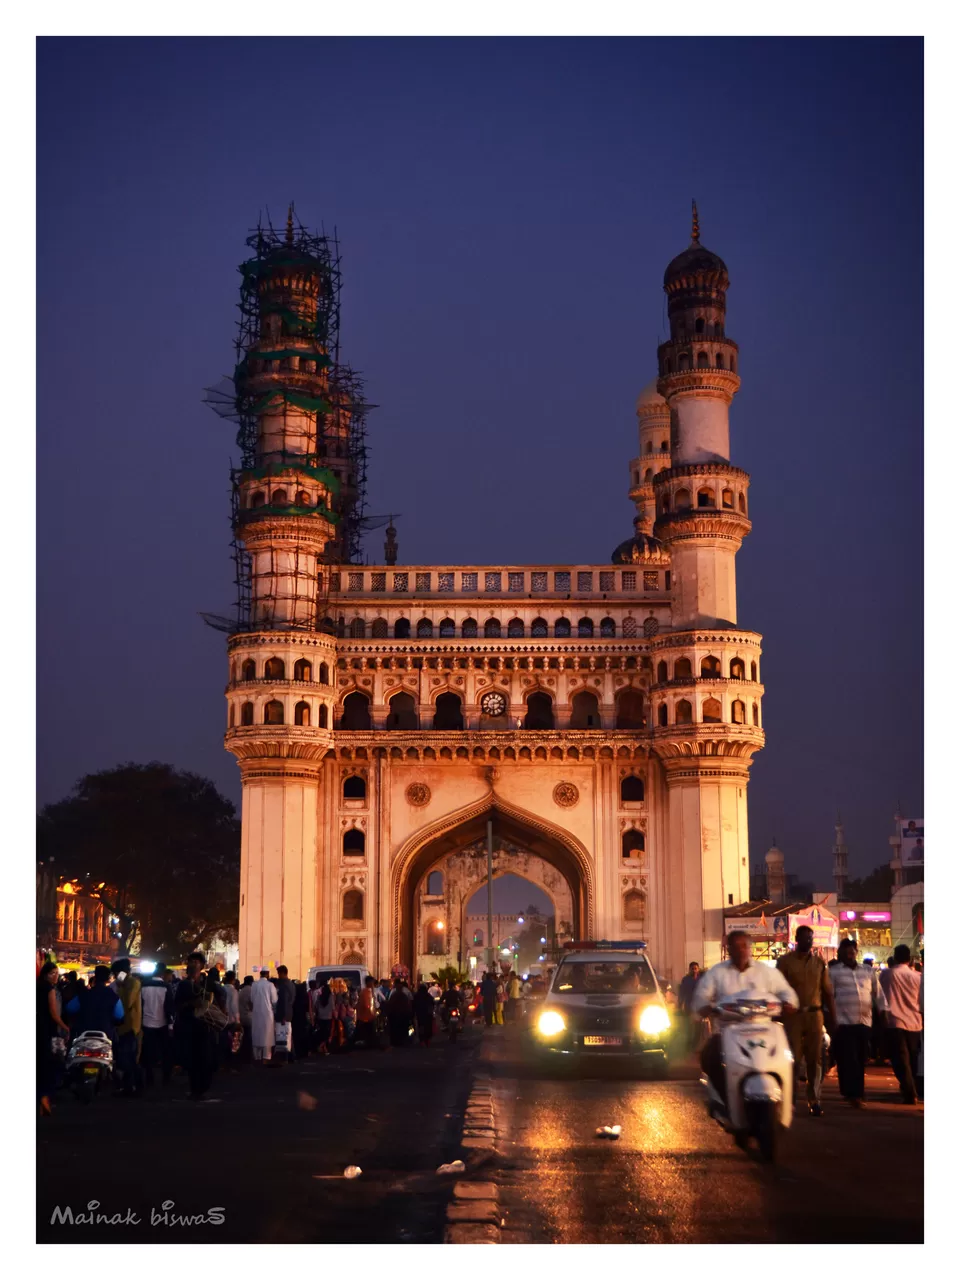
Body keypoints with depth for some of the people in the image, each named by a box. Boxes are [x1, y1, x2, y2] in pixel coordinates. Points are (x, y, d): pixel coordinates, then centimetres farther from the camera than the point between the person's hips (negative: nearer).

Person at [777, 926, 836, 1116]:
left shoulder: (819, 961, 10)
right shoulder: (785, 961, 1)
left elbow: (827, 990, 11)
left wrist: (832, 1016, 7)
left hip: (815, 1014, 2)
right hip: (793, 1015, -2)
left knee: (815, 1059, 2)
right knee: (793, 1058, -3)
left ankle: (813, 1100, 7)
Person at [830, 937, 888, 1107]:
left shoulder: (868, 972, 15)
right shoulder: (834, 972, 2)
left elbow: (878, 993, 18)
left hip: (864, 1023, 4)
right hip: (844, 1023, -4)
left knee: (860, 1061, 8)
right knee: (848, 1061, -8)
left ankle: (855, 1093, 16)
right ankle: (852, 1094, -6)